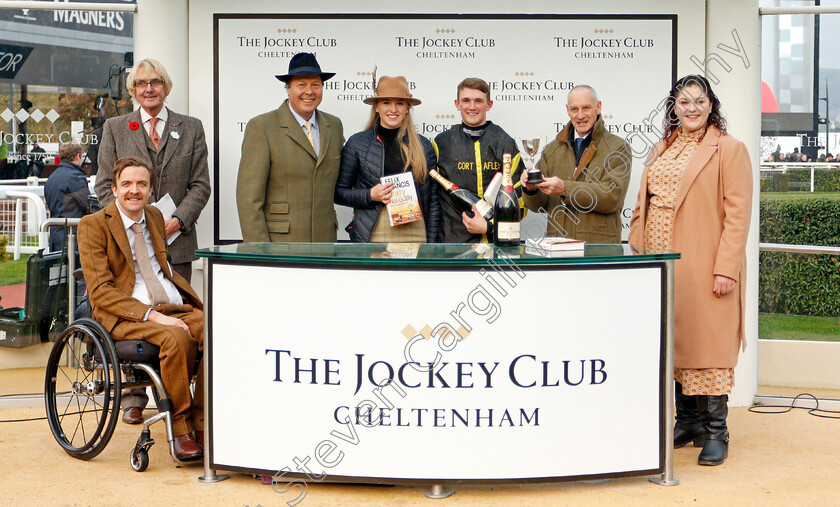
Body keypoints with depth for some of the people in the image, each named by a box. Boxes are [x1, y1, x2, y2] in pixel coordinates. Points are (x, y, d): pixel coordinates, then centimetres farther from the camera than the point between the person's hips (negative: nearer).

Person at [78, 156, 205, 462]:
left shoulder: (155, 217, 20)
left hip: (174, 308, 6)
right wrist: (151, 315, -21)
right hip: (126, 316, -5)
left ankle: (202, 425, -15)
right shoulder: (93, 225, 0)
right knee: (177, 338, -35)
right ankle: (180, 429, -19)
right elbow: (101, 292, -9)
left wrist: (194, 303, 11)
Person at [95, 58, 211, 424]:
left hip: (177, 241, 0)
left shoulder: (191, 128, 11)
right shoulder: (115, 129, 10)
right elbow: (105, 185, 6)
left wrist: (177, 221, -9)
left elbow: (200, 185, 6)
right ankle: (133, 397, 10)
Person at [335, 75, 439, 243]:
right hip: (372, 237, -1)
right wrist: (370, 196, -8)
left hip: (415, 235, 1)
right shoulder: (357, 142, 5)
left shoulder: (424, 146, 10)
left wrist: (431, 244, 6)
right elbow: (338, 192, 8)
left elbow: (433, 200, 12)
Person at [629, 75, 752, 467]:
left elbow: (737, 214, -8)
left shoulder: (729, 150, -2)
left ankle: (715, 433, 4)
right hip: (661, 266, 6)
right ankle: (687, 422, 20)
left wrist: (726, 268, -15)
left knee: (707, 342, -4)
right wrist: (637, 253, 10)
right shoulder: (663, 150, 17)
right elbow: (645, 206, 20)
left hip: (704, 268, -6)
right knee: (672, 342, 9)